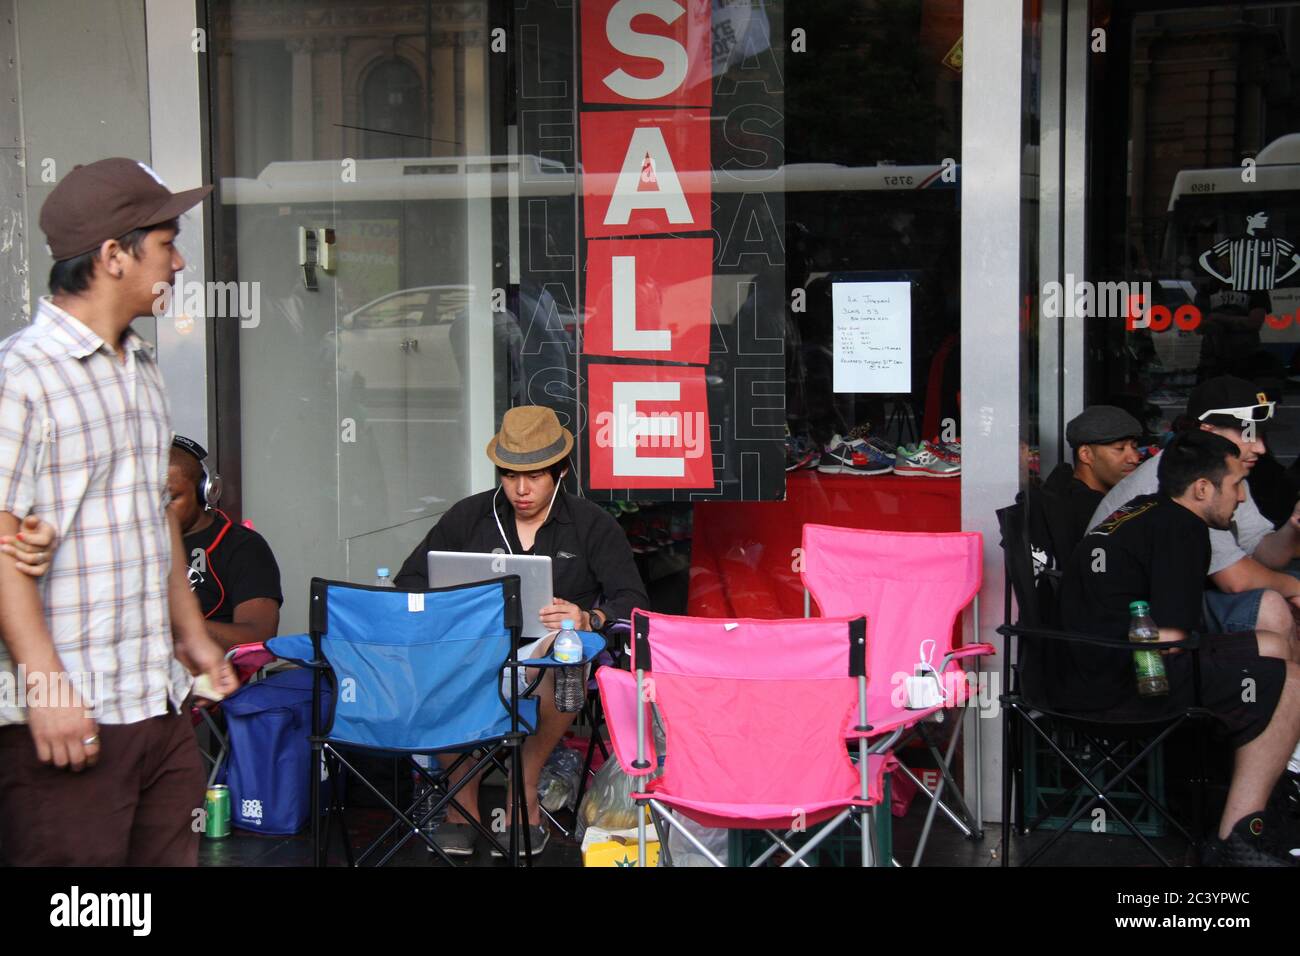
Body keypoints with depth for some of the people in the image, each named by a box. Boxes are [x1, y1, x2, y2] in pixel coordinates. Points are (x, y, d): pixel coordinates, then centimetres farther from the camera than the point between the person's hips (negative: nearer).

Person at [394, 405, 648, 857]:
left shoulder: (592, 525, 8)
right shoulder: (469, 516, 14)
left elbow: (632, 602, -1)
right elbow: (410, 582, 12)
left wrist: (589, 619, -23)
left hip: (548, 653, -1)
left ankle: (525, 794, -19)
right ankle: (462, 801, -14)